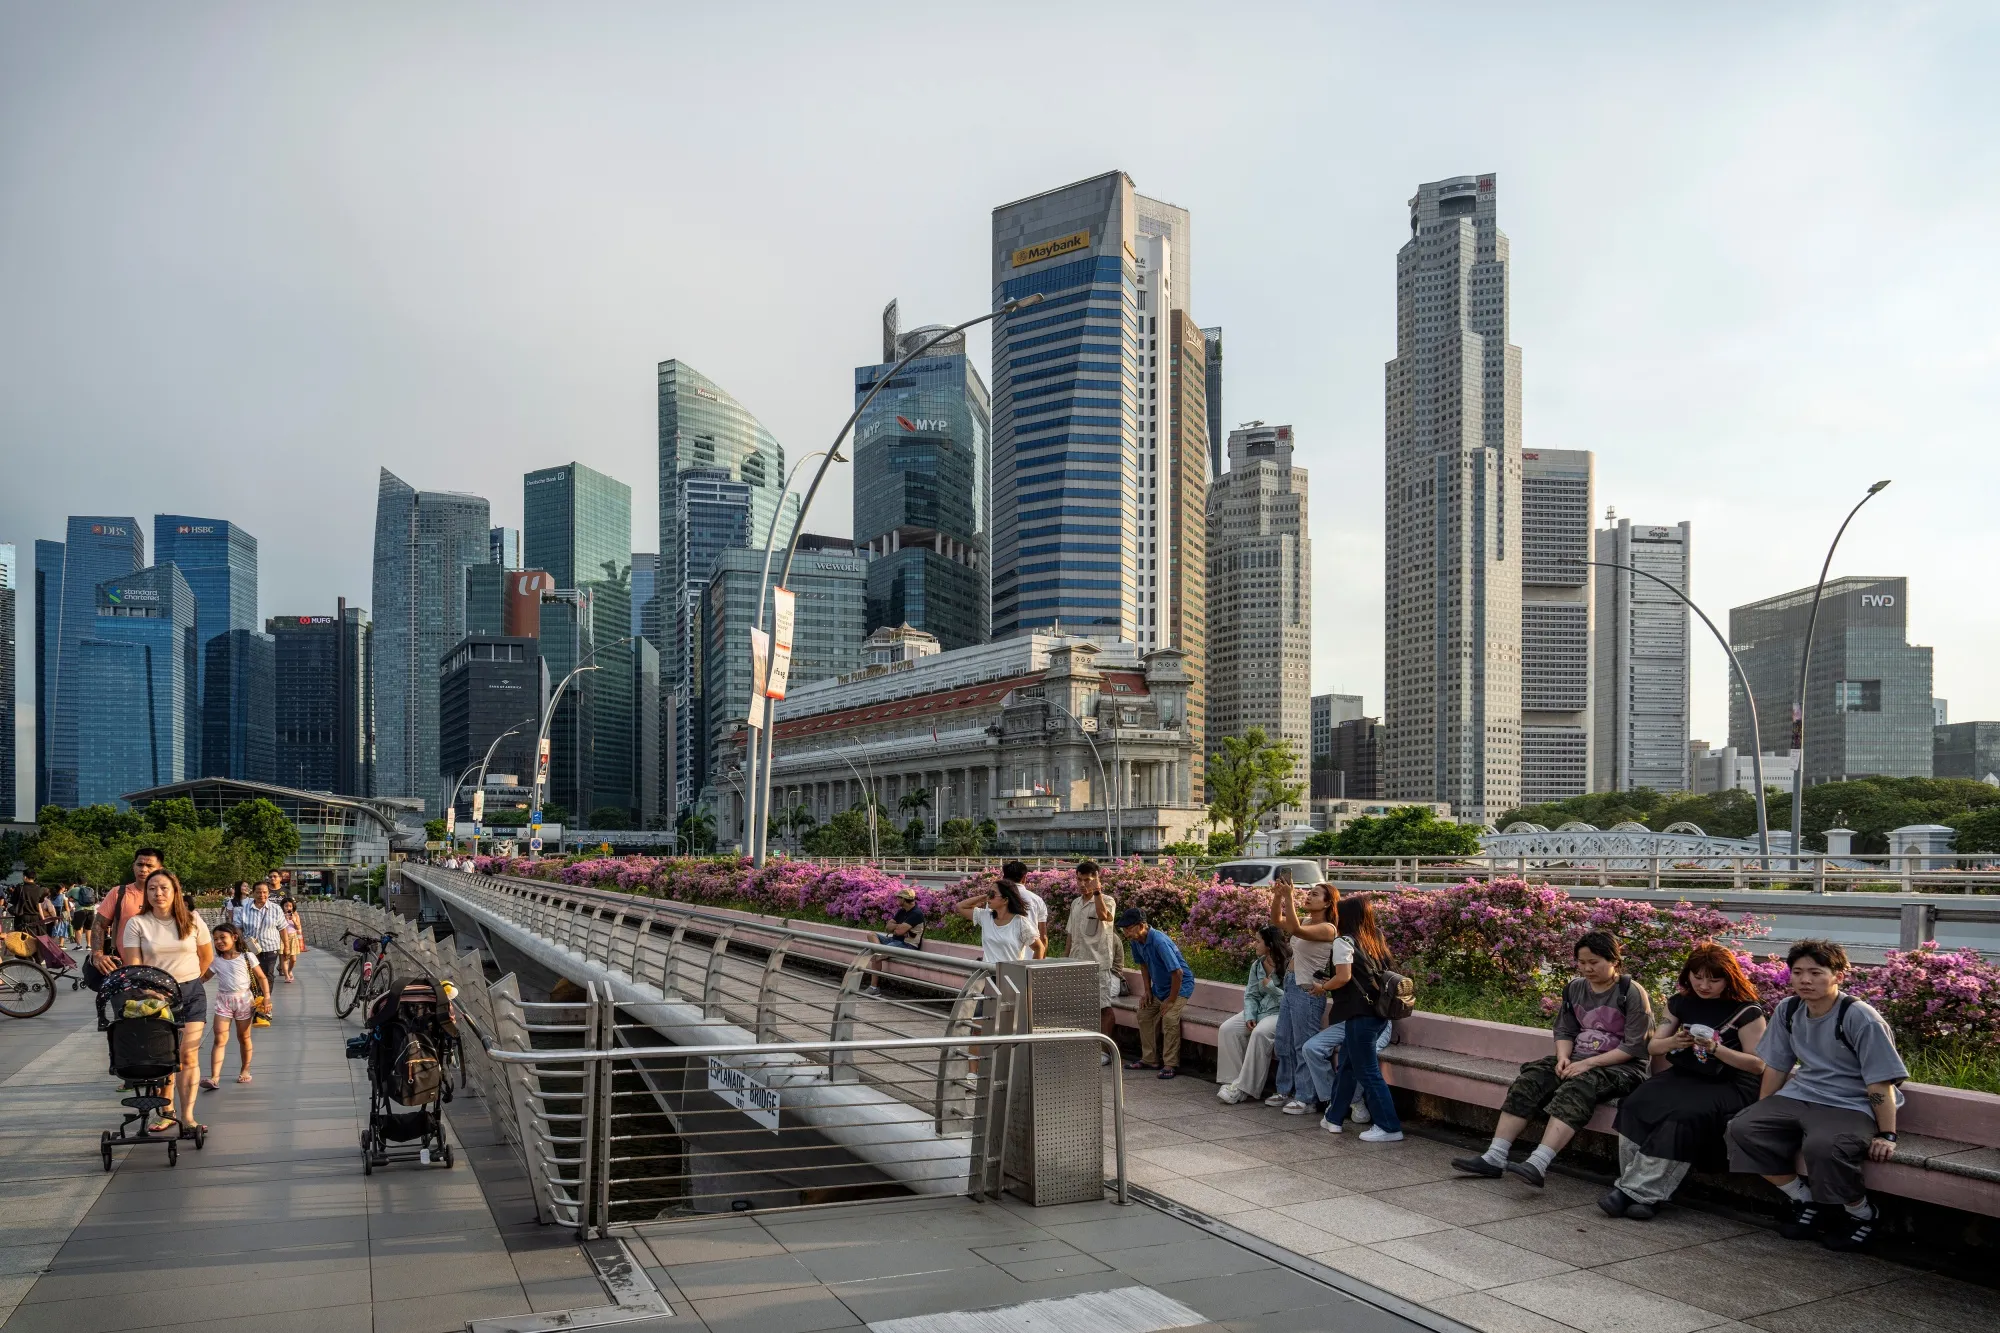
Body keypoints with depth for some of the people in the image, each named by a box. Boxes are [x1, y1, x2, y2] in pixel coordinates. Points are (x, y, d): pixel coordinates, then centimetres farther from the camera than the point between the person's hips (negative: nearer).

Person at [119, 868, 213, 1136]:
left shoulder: (192, 921, 2)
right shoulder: (137, 924, -2)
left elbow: (207, 956, 13)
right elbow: (133, 966, -6)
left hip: (191, 993, 0)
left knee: (188, 1056, -6)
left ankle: (187, 1116, -7)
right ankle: (167, 1110, 17)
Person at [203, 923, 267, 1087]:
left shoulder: (247, 957, -2)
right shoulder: (216, 961, 5)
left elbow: (262, 977, 1)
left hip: (244, 999, -1)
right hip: (223, 1001, 1)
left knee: (244, 1037, 11)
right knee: (220, 1039, -9)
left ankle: (245, 1070, 27)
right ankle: (214, 1077, -15)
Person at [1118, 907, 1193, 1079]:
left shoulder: (1159, 942, -34)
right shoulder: (1135, 941, -8)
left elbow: (1177, 972, -33)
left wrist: (1171, 999, -23)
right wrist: (1147, 990, 5)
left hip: (1180, 985, -9)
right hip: (1159, 986, 9)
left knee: (1169, 1018, -24)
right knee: (1144, 1015, 5)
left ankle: (1171, 1065, -16)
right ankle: (1149, 1059, 15)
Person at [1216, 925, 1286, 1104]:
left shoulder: (1288, 965, -13)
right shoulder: (1257, 965, 10)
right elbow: (1250, 995, 8)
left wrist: (1270, 987, -15)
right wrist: (1250, 1017, -8)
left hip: (1279, 1013, -7)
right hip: (1258, 1010, 8)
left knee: (1260, 1033, -36)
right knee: (1227, 1029, -15)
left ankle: (1244, 1087, -30)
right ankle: (1232, 1080, -15)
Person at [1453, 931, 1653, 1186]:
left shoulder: (1632, 993, -8)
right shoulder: (1574, 989, 10)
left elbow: (1633, 1046, -12)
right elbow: (1564, 1031, 13)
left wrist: (1589, 1063, -19)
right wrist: (1563, 1057, -9)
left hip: (1621, 1067, -6)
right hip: (1578, 1061, 6)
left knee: (1576, 1088, -36)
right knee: (1530, 1079, -19)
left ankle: (1538, 1164, -50)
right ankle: (1494, 1157, -26)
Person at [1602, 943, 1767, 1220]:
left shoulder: (1746, 1010, -5)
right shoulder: (1681, 1002, 10)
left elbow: (1758, 1065, -6)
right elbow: (1653, 1046, 13)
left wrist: (1717, 1049, -20)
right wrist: (1673, 1042, -10)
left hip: (1729, 1084, -5)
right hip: (1684, 1075, 5)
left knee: (1685, 1115, -35)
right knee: (1635, 1104, -25)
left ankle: (1638, 1191, -32)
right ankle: (1642, 1193, -26)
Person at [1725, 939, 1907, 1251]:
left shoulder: (1860, 1018, -16)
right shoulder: (1787, 1010, 3)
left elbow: (1880, 1082, -14)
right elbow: (1776, 1066, 13)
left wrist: (1886, 1135, -16)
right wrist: (1762, 1114, 15)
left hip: (1850, 1106, -6)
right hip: (1798, 1097, 7)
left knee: (1823, 1147, -36)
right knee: (1743, 1129, -15)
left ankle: (1861, 1214, -5)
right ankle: (1804, 1200, 4)